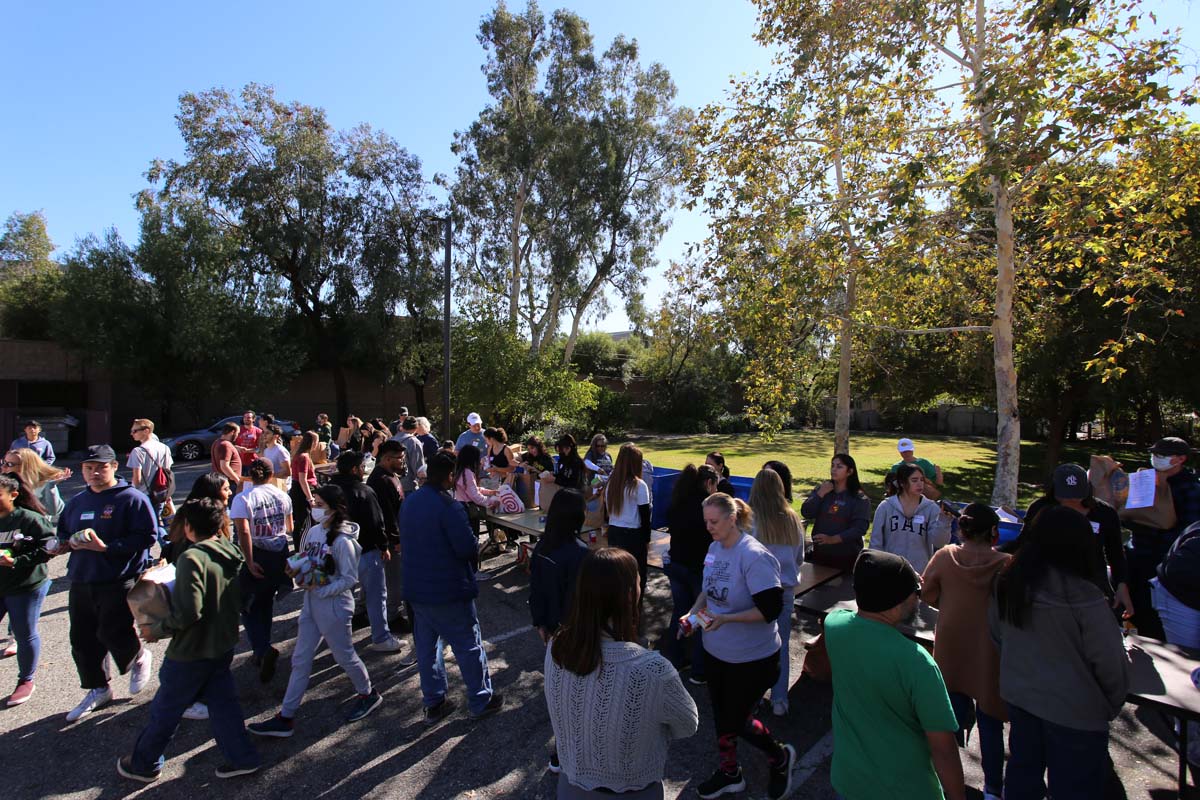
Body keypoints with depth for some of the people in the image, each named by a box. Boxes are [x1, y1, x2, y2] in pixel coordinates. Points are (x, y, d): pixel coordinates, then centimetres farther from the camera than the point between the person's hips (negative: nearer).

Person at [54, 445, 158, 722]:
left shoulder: (132, 498, -9)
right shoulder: (76, 502, 14)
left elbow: (146, 536, -16)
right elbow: (63, 532, 26)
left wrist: (106, 547, -23)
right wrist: (68, 543, 2)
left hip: (120, 582, -7)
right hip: (80, 583, 7)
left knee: (112, 633, -12)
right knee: (82, 641, 12)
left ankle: (139, 658, 21)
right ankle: (97, 690, 31)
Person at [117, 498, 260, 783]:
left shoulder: (192, 558, -24)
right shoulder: (231, 552, -2)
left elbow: (188, 612, -27)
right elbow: (240, 601, 9)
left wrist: (156, 630, -12)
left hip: (191, 652, -6)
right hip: (224, 645, 7)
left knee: (164, 710, 16)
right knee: (222, 703, 18)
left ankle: (143, 765, 37)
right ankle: (242, 757, 23)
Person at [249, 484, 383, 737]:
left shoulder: (342, 540, -21)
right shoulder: (313, 532, 1)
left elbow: (350, 579, -18)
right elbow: (306, 564, 13)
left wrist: (321, 590, -22)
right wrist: (295, 569, -7)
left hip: (334, 606, -7)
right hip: (311, 604, 7)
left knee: (344, 656, 10)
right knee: (300, 660, 13)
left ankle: (368, 694, 33)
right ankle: (285, 718, 24)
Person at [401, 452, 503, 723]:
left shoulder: (409, 502, 3)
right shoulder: (447, 506, -23)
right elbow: (468, 547, -24)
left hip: (415, 588, 8)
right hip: (448, 591, -7)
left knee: (426, 647, 18)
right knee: (468, 645, 8)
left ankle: (433, 703, 30)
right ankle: (481, 701, 21)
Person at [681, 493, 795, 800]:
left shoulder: (754, 556, -26)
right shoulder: (714, 547, -4)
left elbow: (771, 608, -26)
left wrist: (725, 618, -31)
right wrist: (693, 612, -5)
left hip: (751, 657, -6)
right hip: (716, 651, 7)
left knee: (737, 720, 9)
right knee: (722, 714, 20)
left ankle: (780, 757, 38)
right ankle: (729, 773, 44)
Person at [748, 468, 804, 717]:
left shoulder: (751, 520, -17)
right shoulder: (793, 519, -4)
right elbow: (800, 558, 8)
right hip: (786, 589, 3)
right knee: (781, 644, 14)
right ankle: (779, 700, 23)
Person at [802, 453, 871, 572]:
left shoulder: (860, 499, -6)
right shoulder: (820, 490, 6)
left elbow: (860, 528, -14)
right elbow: (806, 513, -3)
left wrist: (833, 539, -23)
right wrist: (821, 494, -12)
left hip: (847, 556, -3)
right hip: (820, 553, 4)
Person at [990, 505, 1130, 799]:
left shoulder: (1007, 583, -9)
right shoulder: (1084, 598, -26)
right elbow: (1109, 661, -15)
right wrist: (1114, 704, 4)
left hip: (1018, 695, 5)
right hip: (1075, 710, -5)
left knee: (1023, 771, 22)